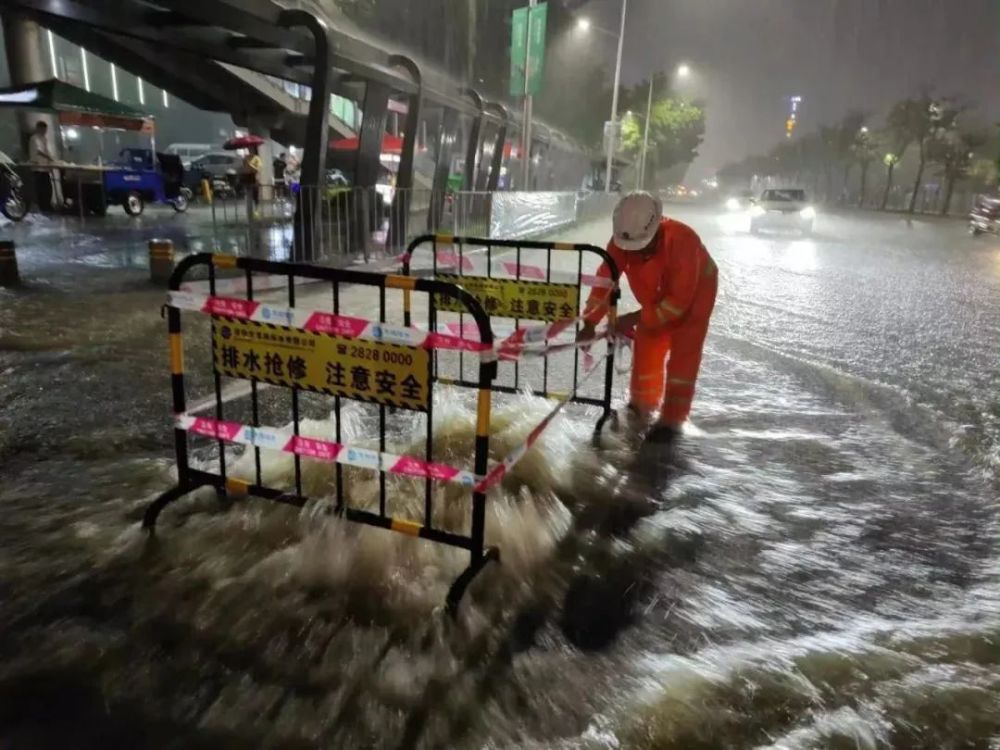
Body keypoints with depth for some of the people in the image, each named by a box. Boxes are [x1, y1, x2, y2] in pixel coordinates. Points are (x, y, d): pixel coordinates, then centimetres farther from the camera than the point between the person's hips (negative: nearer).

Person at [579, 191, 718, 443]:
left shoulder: (682, 240, -40)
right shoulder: (621, 242, -26)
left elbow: (680, 299, -37)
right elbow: (605, 279, -22)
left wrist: (637, 318, -37)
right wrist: (590, 322, -31)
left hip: (694, 296, -4)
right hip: (657, 299, 5)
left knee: (682, 358, -8)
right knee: (646, 353, 5)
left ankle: (672, 420, 3)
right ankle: (642, 407, 27)